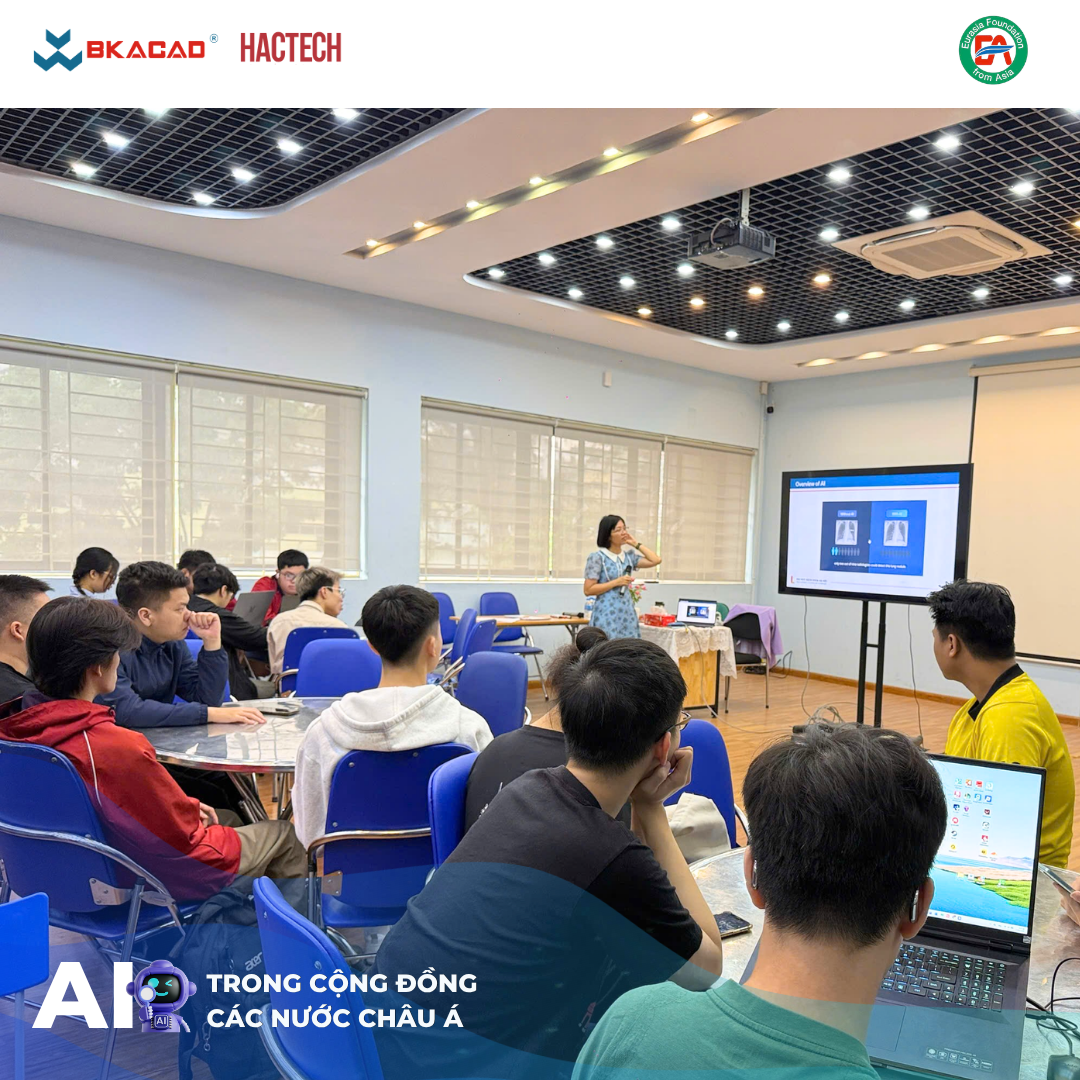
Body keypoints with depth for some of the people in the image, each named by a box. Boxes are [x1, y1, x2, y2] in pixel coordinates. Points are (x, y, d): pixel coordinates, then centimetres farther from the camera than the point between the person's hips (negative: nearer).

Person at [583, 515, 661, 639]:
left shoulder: (629, 556, 11)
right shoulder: (597, 557, -6)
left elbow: (656, 560, 4)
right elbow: (588, 590, -9)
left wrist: (636, 544, 6)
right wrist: (616, 582, -13)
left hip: (628, 614, 6)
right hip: (607, 616, -6)